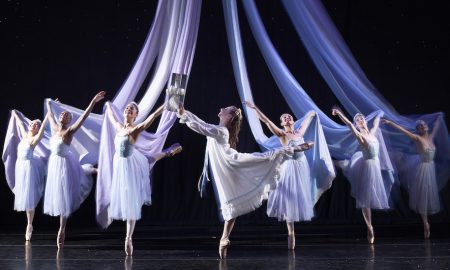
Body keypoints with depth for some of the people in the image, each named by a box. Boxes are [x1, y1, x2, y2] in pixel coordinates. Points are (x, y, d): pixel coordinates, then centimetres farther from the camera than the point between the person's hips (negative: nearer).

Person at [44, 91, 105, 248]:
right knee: (57, 195, 18)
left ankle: (61, 230, 6)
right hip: (54, 163, 6)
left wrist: (93, 102, -32)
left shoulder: (69, 131, -15)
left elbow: (83, 117, -24)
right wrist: (48, 104, 37)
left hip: (64, 164, -6)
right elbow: (50, 115, 22)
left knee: (63, 196, 0)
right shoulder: (54, 127, 1)